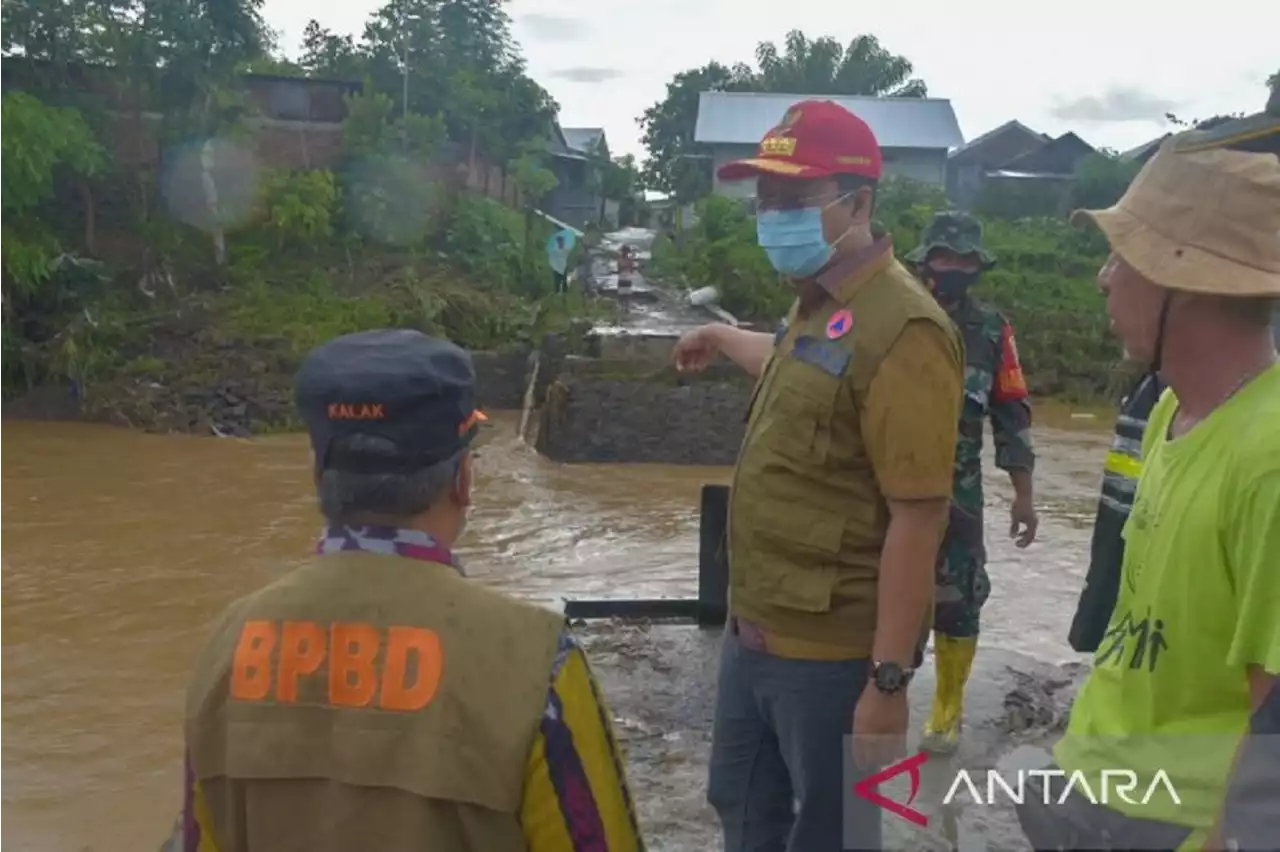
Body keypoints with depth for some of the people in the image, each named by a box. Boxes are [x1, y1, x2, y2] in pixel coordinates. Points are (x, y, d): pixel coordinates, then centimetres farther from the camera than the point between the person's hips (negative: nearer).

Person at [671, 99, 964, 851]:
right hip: (755, 630, 9)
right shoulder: (816, 305, 8)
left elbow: (918, 518, -24)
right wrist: (725, 340, 48)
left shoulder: (901, 330, -23)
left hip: (832, 653, -9)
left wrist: (889, 680, -23)